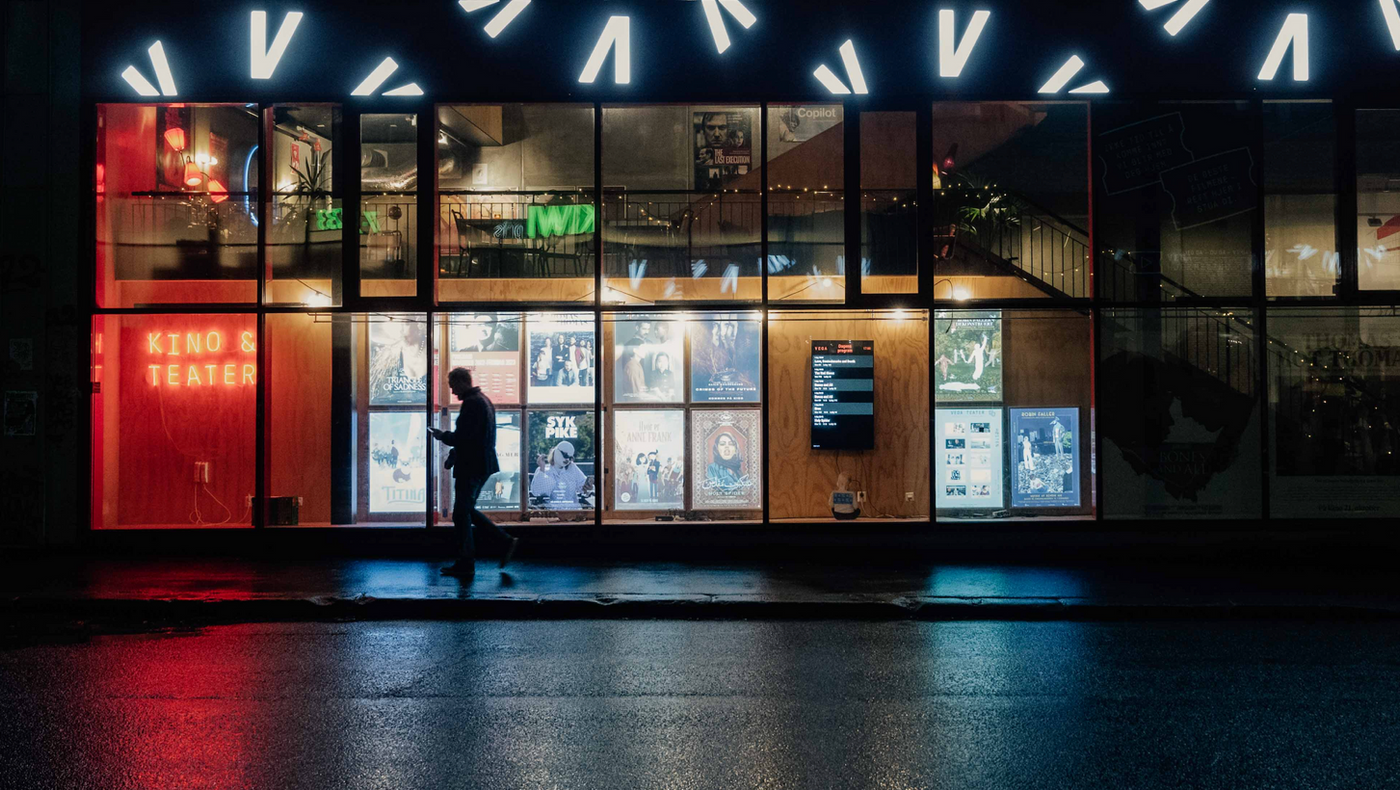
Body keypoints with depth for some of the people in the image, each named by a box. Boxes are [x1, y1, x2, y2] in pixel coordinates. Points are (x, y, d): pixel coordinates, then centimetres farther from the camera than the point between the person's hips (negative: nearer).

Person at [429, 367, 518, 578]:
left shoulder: (471, 403, -17)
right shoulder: (483, 400, 16)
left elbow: (462, 437, -23)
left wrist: (442, 435, -6)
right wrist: (453, 456, 17)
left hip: (471, 467, -10)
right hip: (482, 464, 10)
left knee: (461, 514, -1)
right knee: (467, 510, 18)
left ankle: (465, 564, 5)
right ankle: (506, 541, 14)